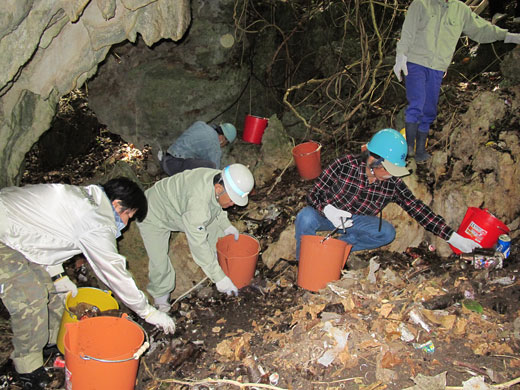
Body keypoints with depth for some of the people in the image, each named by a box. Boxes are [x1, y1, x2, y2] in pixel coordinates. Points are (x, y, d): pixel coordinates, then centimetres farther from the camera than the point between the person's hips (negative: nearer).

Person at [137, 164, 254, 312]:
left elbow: (216, 206, 6)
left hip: (180, 208, 8)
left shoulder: (221, 180, -19)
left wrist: (226, 225, -7)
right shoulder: (198, 201, -45)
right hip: (154, 217, -8)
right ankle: (161, 296, 11)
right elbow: (198, 244, -39)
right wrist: (219, 278, -33)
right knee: (159, 262, -15)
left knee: (216, 227, 5)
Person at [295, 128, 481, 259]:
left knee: (387, 233, -22)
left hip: (355, 221, 3)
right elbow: (315, 193, -21)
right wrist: (329, 210, -43)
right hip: (326, 214, -3)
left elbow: (417, 208, -11)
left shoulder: (392, 184, -13)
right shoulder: (344, 166, -25)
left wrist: (452, 236, -13)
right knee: (306, 218, -35)